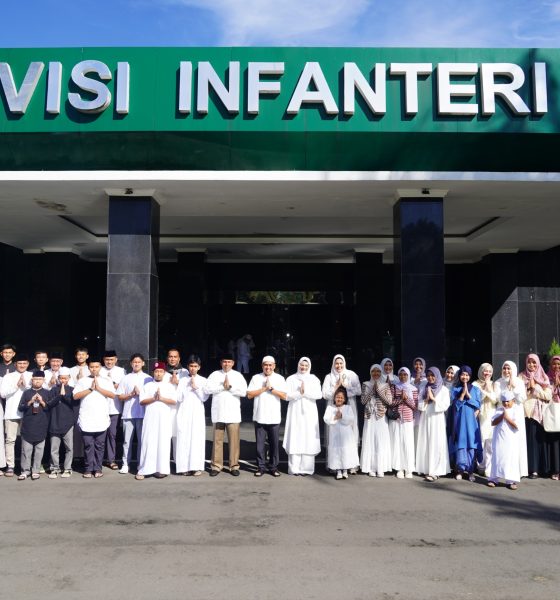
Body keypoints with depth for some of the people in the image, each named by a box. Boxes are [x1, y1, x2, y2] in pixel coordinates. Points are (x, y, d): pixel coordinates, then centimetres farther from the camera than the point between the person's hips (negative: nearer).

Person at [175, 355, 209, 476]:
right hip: (184, 412, 1)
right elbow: (179, 398, 4)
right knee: (184, 438, -3)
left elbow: (204, 397, -1)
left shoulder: (203, 380, 7)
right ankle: (186, 466, 3)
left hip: (197, 413, -1)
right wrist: (187, 387, -5)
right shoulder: (182, 380, 10)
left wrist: (195, 387, -7)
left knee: (197, 438, -7)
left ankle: (197, 466, -2)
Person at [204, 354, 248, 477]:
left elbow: (243, 392, -6)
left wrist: (230, 387, -10)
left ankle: (234, 465, 10)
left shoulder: (238, 375, 5)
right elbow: (207, 389, -7)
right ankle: (216, 465, 14)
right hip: (218, 413, 1)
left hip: (233, 413, -1)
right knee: (217, 440, 5)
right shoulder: (215, 374, 7)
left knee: (234, 440, 1)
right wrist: (223, 386, -10)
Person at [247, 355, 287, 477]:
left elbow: (284, 396, -4)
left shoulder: (280, 378, 4)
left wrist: (271, 388, -11)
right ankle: (261, 467, 15)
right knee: (260, 443, 5)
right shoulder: (256, 378, 4)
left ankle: (273, 467, 15)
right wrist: (264, 388, -9)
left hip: (274, 418, 0)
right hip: (259, 417, 0)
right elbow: (249, 395, -3)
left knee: (274, 443, 4)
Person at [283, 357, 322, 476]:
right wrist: (299, 393, -15)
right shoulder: (291, 379, 6)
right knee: (295, 439, -4)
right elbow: (287, 396, -4)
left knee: (309, 439, -3)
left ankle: (306, 468, 3)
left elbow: (319, 395, -6)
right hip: (295, 413, -1)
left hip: (309, 413, 1)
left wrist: (305, 392, -14)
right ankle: (294, 468, 1)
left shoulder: (314, 379, 8)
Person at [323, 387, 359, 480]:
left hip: (346, 435, 0)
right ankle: (338, 471, 10)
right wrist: (335, 417, -18)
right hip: (335, 435, 0)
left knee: (346, 451, 1)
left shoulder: (348, 407, 5)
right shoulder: (330, 407, 5)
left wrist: (342, 416, -19)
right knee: (336, 451, 0)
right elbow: (326, 419, -7)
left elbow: (351, 419, -9)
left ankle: (345, 470, 13)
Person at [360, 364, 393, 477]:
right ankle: (371, 468, 5)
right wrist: (372, 390, -8)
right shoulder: (366, 385, 8)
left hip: (381, 417, 0)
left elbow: (390, 401, -3)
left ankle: (381, 468, 5)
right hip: (369, 417, 0)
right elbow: (363, 401, -1)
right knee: (369, 441, -2)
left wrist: (379, 390, -8)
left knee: (381, 442, -3)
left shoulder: (385, 385, 6)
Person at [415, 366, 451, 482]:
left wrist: (433, 398, -12)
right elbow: (419, 405, 7)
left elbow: (445, 406, -8)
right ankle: (426, 469, 8)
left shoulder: (443, 390, 0)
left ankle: (435, 471, -6)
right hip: (425, 419, 4)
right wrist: (426, 399, -9)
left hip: (437, 419, -4)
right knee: (425, 444, 3)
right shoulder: (424, 389, 11)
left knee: (436, 444, -6)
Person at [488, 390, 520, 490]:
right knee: (497, 458, 6)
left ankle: (511, 481, 5)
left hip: (511, 440, -2)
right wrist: (501, 416, -11)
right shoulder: (499, 411, 7)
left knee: (511, 459, 0)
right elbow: (493, 423, -1)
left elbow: (517, 426, -11)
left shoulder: (515, 411, -1)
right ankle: (493, 478, 12)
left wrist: (508, 418, -14)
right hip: (498, 439, 2)